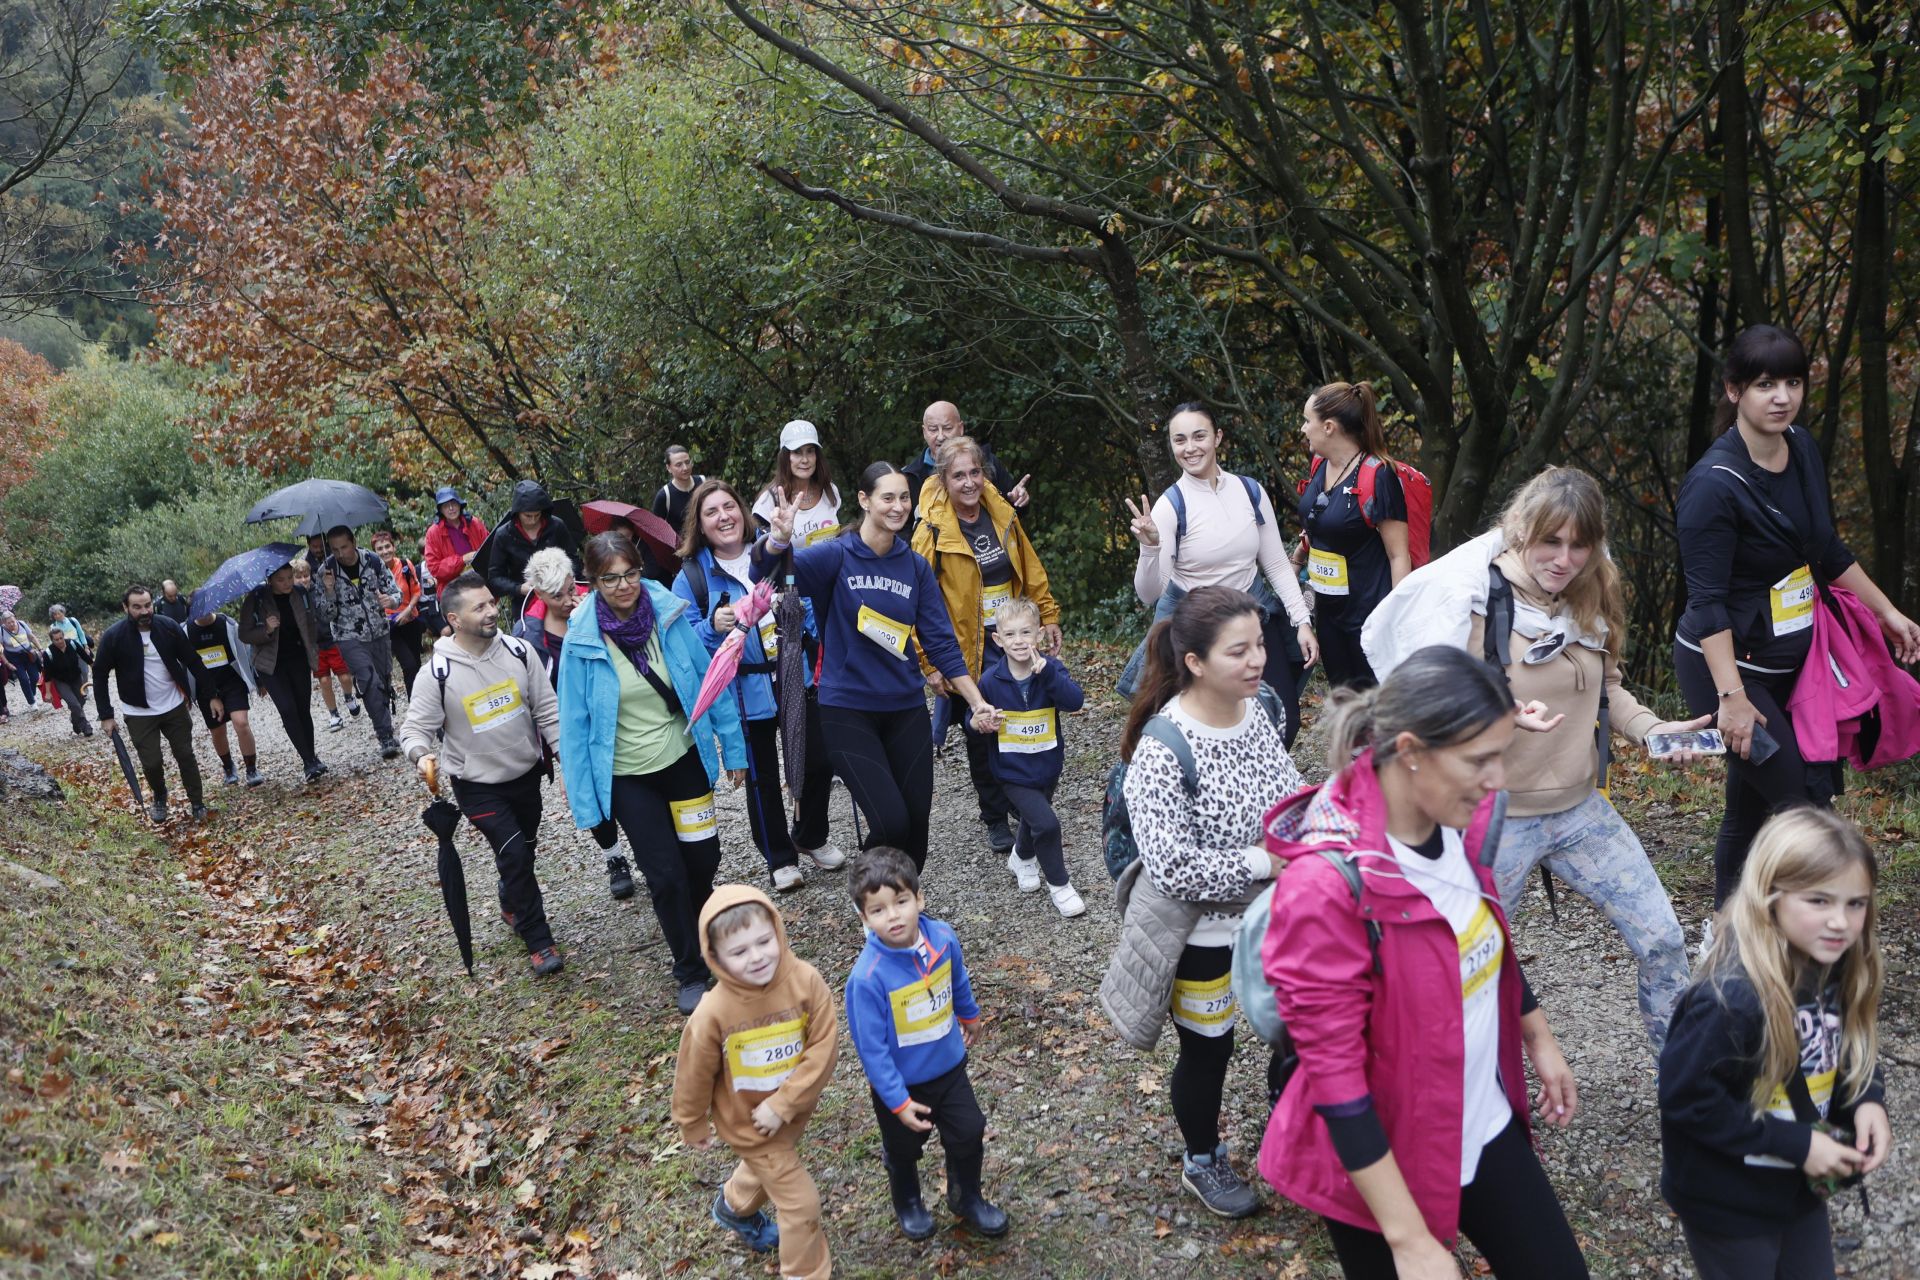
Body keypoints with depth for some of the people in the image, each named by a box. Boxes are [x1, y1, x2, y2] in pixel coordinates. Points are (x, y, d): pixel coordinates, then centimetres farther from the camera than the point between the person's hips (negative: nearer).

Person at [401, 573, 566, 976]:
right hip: (477, 785, -4)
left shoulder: (518, 651, -9)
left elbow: (547, 709, -3)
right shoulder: (437, 672, -18)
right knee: (514, 853, -12)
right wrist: (422, 755, -35)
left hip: (526, 773, 4)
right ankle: (539, 943, 2)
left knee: (524, 850, 20)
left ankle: (512, 906, 51)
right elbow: (415, 727, -13)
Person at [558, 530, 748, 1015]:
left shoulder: (670, 615, -12)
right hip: (628, 778, -2)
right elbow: (575, 725, -10)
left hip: (684, 759, 2)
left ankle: (700, 920, 47)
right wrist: (586, 802, -9)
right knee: (665, 875, 0)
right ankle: (691, 972, 21)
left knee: (703, 856, 13)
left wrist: (733, 748, 1)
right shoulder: (582, 641, -16)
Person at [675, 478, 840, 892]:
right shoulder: (691, 575, -6)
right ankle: (779, 859, 27)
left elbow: (809, 603, 14)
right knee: (762, 778, 9)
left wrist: (810, 631, -1)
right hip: (745, 692, -3)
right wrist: (713, 627, -27)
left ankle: (811, 838, 33)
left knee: (818, 763, 8)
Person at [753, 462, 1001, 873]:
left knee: (917, 822, 7)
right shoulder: (837, 555, -9)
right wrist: (780, 538, -47)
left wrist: (977, 703, -3)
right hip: (848, 711, -4)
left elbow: (941, 642, 5)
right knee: (891, 822, -13)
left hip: (906, 709, 5)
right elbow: (769, 567, -24)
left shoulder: (915, 566, 4)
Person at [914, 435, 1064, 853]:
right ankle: (996, 822, 25)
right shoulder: (932, 532, -14)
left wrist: (1048, 617, 10)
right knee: (981, 739, 7)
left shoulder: (1002, 515, 2)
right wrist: (930, 665, -14)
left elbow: (1031, 571, 13)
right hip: (968, 655, -4)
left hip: (1014, 642, 4)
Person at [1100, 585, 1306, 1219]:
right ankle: (1202, 1162, 45)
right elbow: (1173, 866, -30)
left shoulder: (1258, 709, -8)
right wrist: (1265, 861, -27)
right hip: (1202, 933, -6)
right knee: (1207, 1049, 16)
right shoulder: (1163, 751, -30)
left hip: (1274, 913, 6)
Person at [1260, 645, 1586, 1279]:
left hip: (1486, 1126, 7)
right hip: (1384, 1157, -7)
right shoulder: (1327, 886, -31)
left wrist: (1540, 1040, 21)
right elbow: (1333, 1075, -27)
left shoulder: (1456, 824, -8)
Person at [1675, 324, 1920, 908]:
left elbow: (1826, 550, 17)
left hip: (1789, 661, 8)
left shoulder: (1802, 449, 3)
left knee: (1751, 807, 16)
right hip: (1728, 664, -8)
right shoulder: (1714, 484, -21)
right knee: (1803, 803, -9)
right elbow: (1707, 601, -23)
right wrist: (1732, 696, -28)